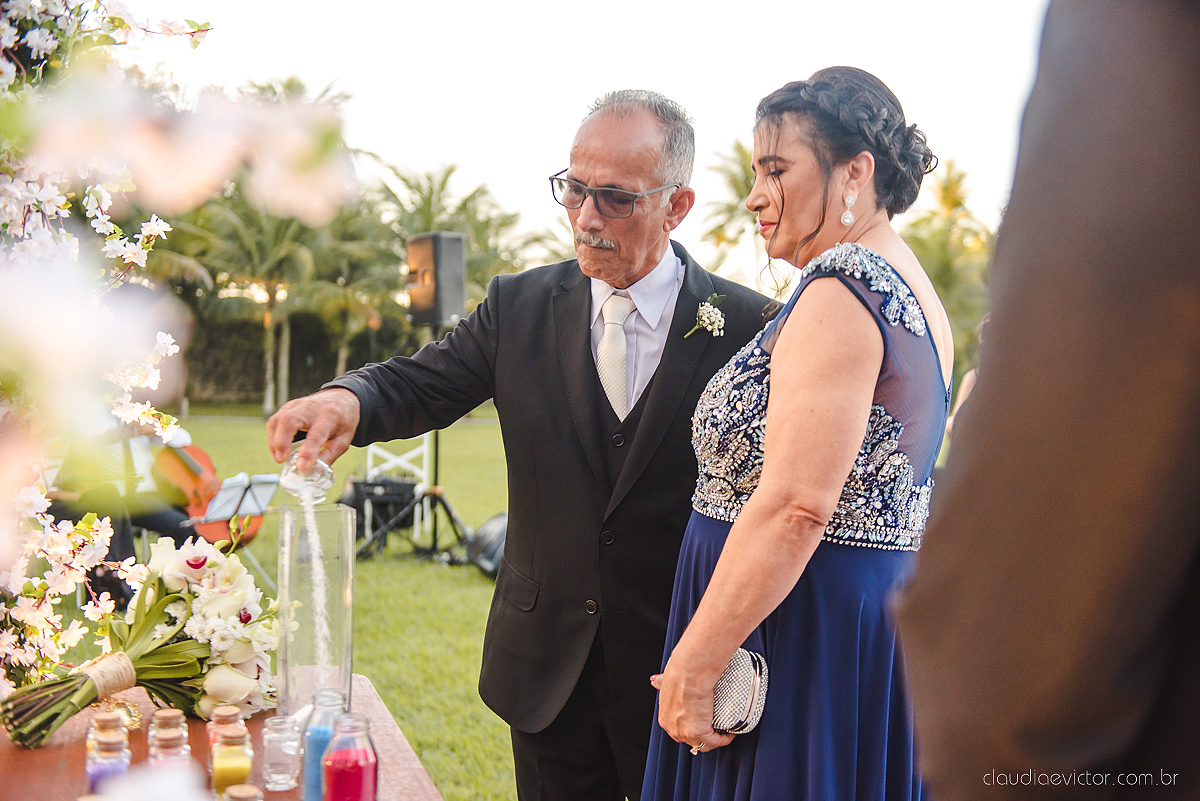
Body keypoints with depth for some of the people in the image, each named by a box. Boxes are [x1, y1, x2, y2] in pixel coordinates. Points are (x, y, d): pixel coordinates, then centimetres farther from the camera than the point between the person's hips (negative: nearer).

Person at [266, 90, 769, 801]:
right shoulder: (520, 308, 1)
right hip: (547, 671, 3)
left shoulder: (747, 327, -9)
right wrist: (350, 400, -27)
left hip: (681, 668, -2)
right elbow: (421, 384, -2)